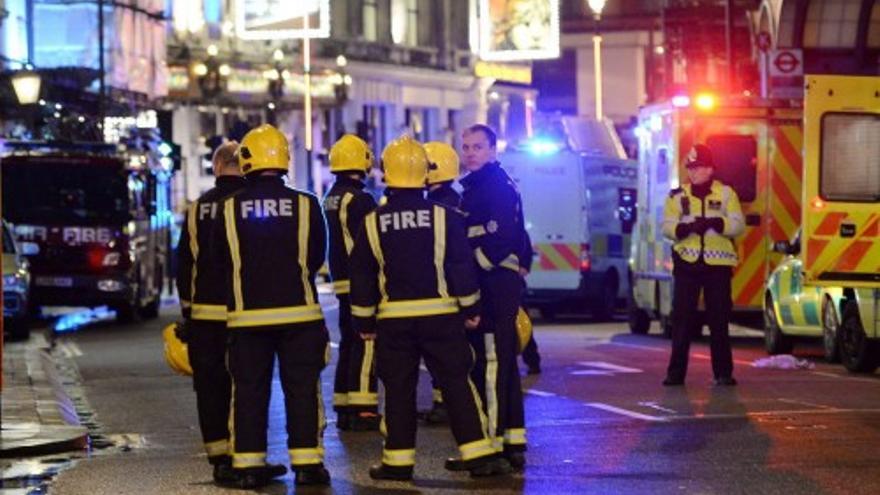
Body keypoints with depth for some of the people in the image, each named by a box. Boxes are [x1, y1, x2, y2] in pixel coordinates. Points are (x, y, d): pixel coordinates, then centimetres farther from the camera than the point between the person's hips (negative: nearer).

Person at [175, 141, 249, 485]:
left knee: (210, 388, 6)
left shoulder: (198, 208, 3)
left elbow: (184, 263, 6)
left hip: (204, 313, 2)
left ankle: (220, 458, 5)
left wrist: (187, 308, 14)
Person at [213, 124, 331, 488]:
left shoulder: (229, 209, -5)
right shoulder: (305, 205, -6)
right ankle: (306, 462, 2)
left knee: (249, 390, 8)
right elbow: (317, 257, 5)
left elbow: (222, 262, 5)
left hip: (246, 314, 1)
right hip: (298, 313, -1)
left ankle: (248, 465, 8)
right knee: (302, 389, 6)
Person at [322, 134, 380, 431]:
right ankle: (362, 410, -10)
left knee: (348, 344, 14)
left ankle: (344, 408, 16)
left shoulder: (331, 199, 14)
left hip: (342, 281, 9)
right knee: (364, 345, -8)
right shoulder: (359, 199, -15)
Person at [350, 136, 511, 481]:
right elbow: (461, 265, -4)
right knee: (456, 384, 2)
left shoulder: (372, 222, -1)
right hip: (440, 314, -1)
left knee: (398, 389, 7)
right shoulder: (443, 216, -5)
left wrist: (364, 321, 11)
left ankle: (398, 461, 7)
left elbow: (362, 276, 3)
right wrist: (470, 308, 7)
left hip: (394, 318, 1)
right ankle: (478, 455, -1)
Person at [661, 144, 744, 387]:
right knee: (682, 319, -1)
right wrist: (686, 228, -22)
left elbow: (738, 224, -4)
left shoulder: (726, 194, 6)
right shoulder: (677, 196, 8)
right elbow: (667, 227, -1)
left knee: (719, 320, 3)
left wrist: (716, 223, -22)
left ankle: (723, 373, 8)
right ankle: (676, 372, 3)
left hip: (718, 264, -1)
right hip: (687, 263, 1)